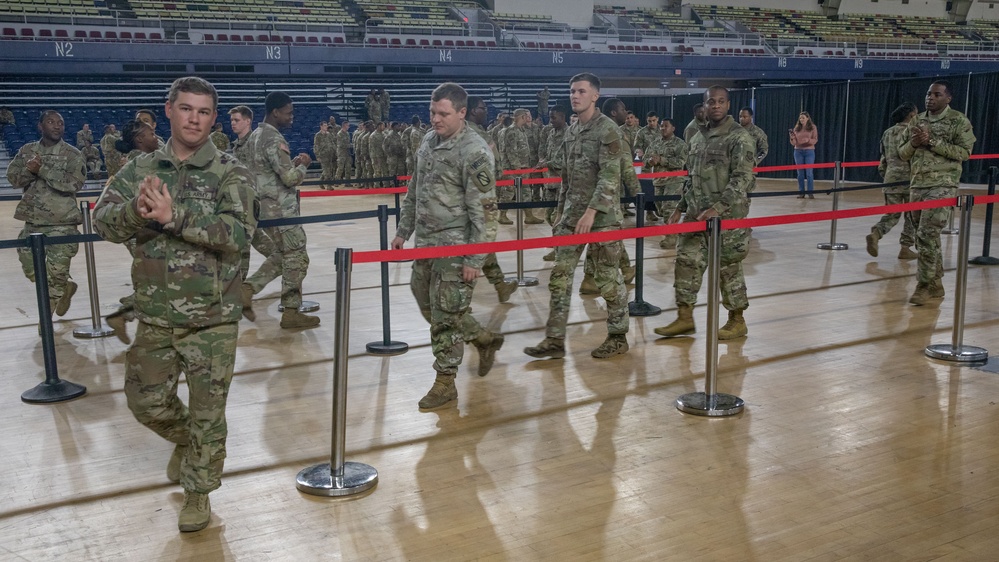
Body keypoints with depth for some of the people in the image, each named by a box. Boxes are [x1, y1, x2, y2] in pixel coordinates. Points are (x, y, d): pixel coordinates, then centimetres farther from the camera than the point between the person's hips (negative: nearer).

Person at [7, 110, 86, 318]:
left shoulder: (73, 154, -5)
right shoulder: (27, 151, 8)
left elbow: (74, 183, -19)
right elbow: (13, 178, 2)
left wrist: (42, 170, -22)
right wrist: (29, 170, -18)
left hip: (61, 222, -5)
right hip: (32, 220, 5)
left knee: (56, 271, -3)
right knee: (30, 268, 12)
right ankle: (65, 287, 37)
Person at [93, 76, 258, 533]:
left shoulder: (230, 173, -7)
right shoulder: (140, 169, 4)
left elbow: (238, 232, -21)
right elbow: (103, 221, -5)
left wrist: (175, 217, -28)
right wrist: (136, 209, -26)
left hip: (213, 319, -3)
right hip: (155, 315, 4)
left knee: (207, 412, 4)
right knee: (146, 401, 15)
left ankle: (198, 492, 24)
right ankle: (185, 439, 47)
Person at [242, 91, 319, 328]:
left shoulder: (256, 135, 12)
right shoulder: (274, 140, -18)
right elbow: (290, 178, -21)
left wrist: (293, 162, 11)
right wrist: (303, 165, -2)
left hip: (266, 206, 9)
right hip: (281, 209, -9)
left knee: (281, 255, 19)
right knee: (297, 258, 0)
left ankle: (248, 288, 10)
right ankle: (291, 312, 5)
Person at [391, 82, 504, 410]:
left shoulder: (474, 152, -16)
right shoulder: (428, 143, 9)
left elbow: (483, 209, -18)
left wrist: (474, 259, -19)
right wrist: (403, 231, 19)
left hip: (455, 246, -8)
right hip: (425, 243, 8)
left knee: (446, 315, -1)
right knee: (428, 306, 17)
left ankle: (445, 382, 14)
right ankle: (485, 340, 35)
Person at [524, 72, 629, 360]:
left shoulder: (607, 129, -10)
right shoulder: (571, 131, 13)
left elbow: (610, 176, -18)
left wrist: (591, 211, -25)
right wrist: (560, 212, 17)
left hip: (602, 215, -7)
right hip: (571, 215, 7)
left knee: (608, 277, 3)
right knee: (560, 275, 4)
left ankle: (618, 337, 17)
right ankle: (554, 340, 9)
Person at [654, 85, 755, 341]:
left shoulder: (740, 137, -9)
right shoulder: (698, 138, 13)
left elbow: (742, 179, -17)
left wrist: (717, 208, -24)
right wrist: (680, 207, 16)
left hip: (727, 216, -7)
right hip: (695, 214, 7)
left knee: (728, 267, 3)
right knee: (686, 261, 5)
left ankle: (737, 321, 17)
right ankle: (685, 318, 14)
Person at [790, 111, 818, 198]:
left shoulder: (813, 127, 1)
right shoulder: (796, 128, 6)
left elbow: (815, 140, -4)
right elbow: (794, 143, 5)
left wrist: (808, 140, -23)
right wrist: (792, 138, -16)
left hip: (809, 151, -2)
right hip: (798, 151, 2)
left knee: (809, 173, -4)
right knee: (800, 173, 4)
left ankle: (810, 193, 1)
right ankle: (801, 192, 10)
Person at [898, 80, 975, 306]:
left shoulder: (959, 121, -3)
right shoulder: (916, 121, 12)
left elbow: (964, 152, -11)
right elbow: (902, 153, 15)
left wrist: (933, 142, -16)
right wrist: (913, 143, -8)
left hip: (943, 186, -6)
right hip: (917, 185, 6)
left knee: (927, 235, -13)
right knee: (928, 236, 11)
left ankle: (925, 285, -5)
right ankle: (936, 284, 20)